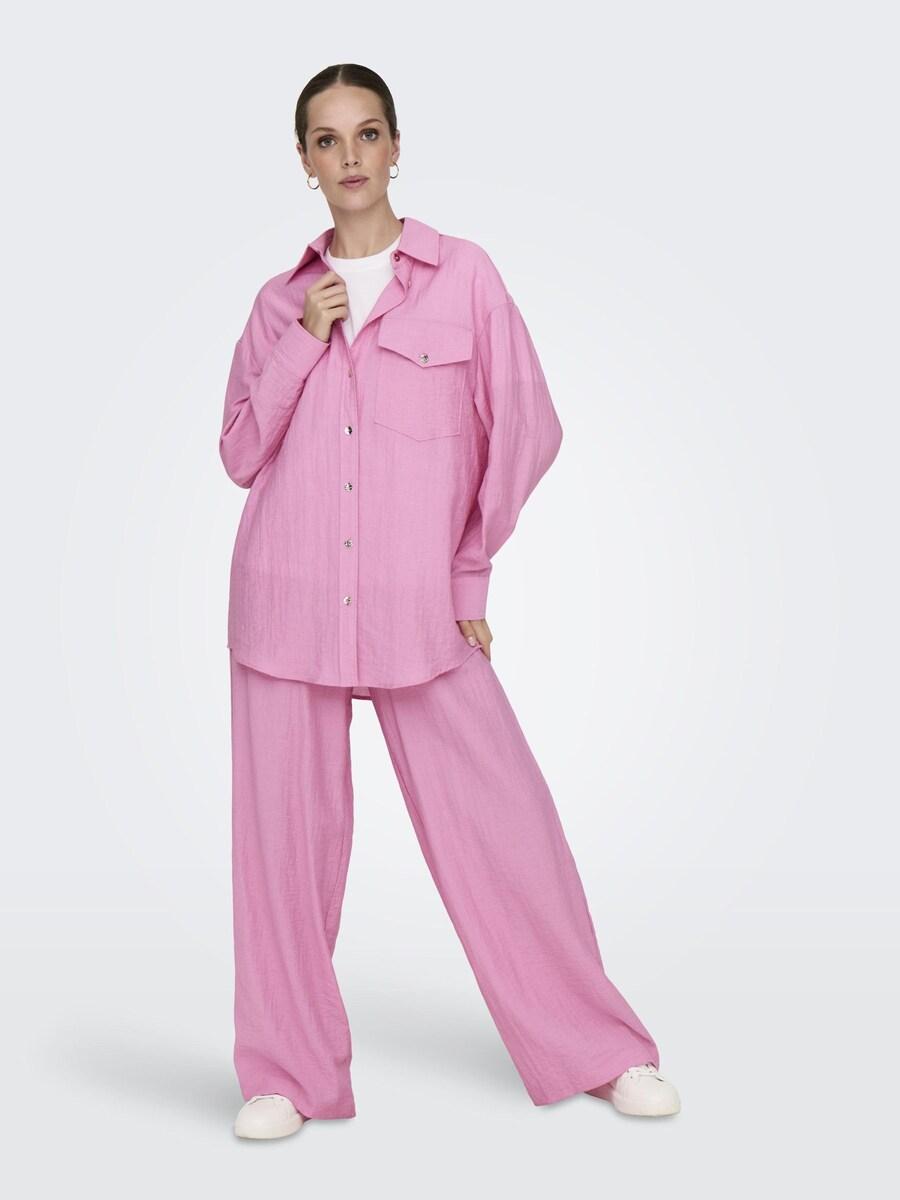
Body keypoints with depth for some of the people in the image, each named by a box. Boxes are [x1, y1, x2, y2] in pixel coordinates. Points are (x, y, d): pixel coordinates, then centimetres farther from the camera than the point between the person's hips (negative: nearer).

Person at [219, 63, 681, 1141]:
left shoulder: (462, 275, 3)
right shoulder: (281, 301, 11)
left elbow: (525, 429, 4)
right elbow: (240, 454, 8)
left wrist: (471, 570, 4)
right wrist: (302, 345, -4)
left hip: (418, 608, -2)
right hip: (287, 600, 3)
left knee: (501, 820, -1)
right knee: (287, 830, 4)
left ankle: (597, 1050, 16)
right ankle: (288, 1074, 19)